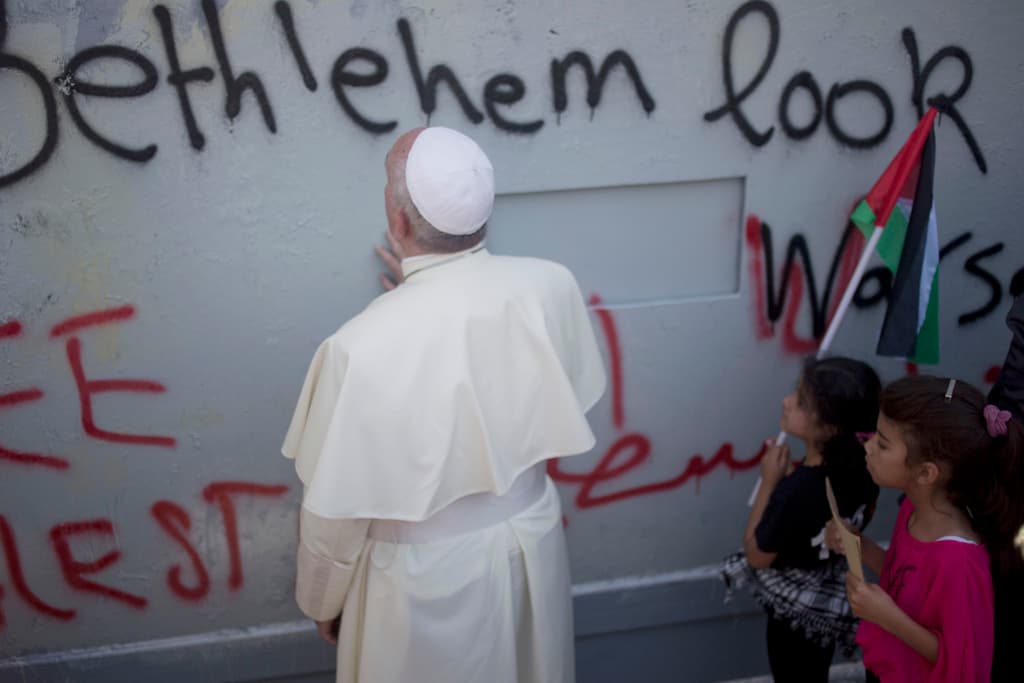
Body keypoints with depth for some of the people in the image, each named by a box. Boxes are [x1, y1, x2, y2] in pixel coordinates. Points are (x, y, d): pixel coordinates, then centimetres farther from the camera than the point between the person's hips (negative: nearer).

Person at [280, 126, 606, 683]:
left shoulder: (362, 347, -30)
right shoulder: (551, 286, -18)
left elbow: (335, 507, -18)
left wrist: (321, 600, 3)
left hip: (426, 576, -4)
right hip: (530, 539, 4)